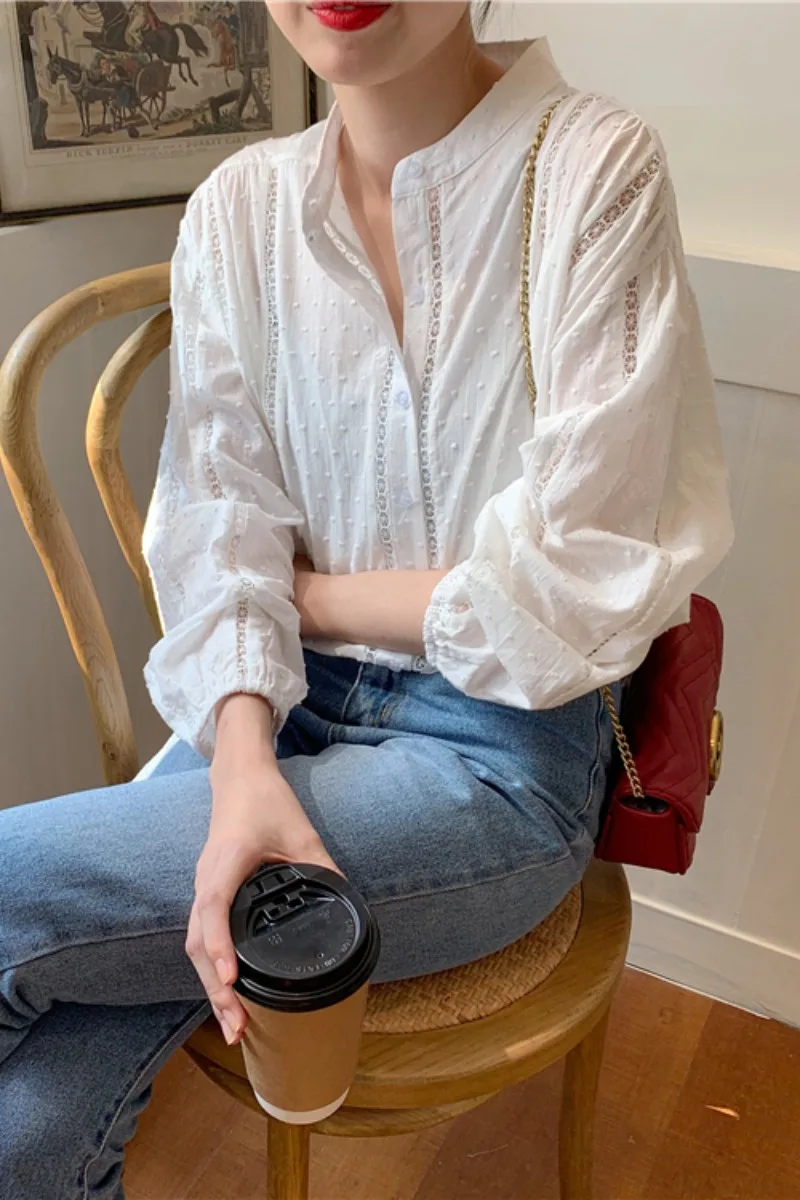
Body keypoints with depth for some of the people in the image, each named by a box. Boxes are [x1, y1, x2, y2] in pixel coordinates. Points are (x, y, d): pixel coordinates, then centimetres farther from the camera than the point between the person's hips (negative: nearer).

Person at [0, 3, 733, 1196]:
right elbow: (218, 529, -2)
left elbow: (567, 586, -13)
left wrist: (301, 587, -4)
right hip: (283, 706, 4)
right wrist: (243, 765, -19)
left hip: (498, 749, -3)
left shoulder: (595, 167, -10)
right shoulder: (237, 206, 3)